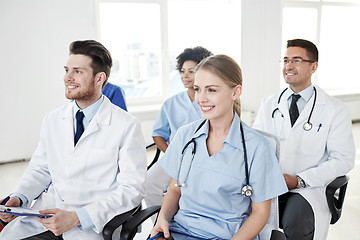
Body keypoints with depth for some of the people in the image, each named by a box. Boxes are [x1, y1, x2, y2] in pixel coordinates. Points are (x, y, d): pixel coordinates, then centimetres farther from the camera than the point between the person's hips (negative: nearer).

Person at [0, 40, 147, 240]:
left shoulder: (126, 126, -9)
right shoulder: (52, 120, 9)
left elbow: (132, 188, -12)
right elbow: (39, 169, 17)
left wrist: (77, 218, -20)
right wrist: (18, 198, -4)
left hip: (93, 223, -4)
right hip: (46, 212, 5)